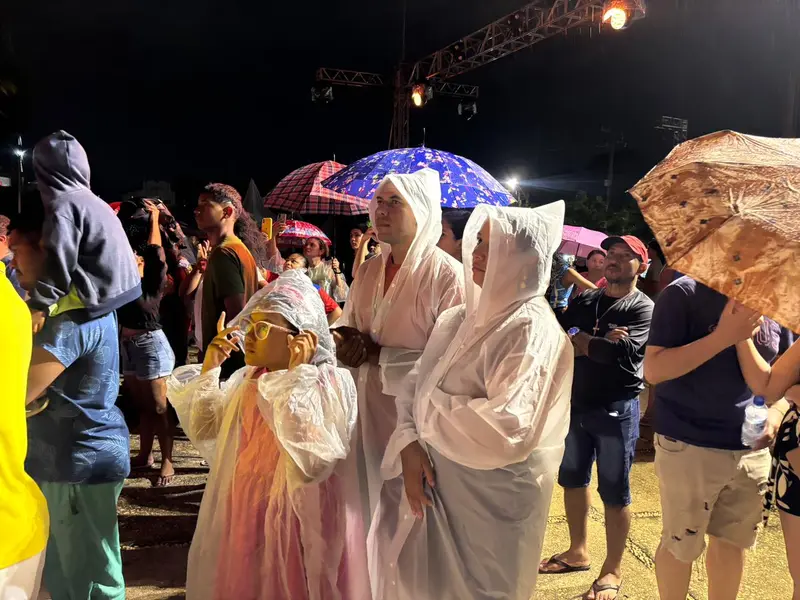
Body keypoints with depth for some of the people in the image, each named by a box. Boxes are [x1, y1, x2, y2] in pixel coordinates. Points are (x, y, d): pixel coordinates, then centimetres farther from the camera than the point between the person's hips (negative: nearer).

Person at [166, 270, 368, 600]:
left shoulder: (330, 384, -18)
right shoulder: (247, 379, 6)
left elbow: (309, 458, -30)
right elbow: (204, 431, 9)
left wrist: (296, 376, -30)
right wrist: (208, 369, 0)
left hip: (296, 522, -7)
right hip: (245, 517, 7)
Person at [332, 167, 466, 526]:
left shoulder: (447, 275, -14)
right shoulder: (369, 271, 9)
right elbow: (347, 325, 17)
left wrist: (376, 354, -16)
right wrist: (343, 340, -7)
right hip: (365, 411, 6)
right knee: (367, 503, 14)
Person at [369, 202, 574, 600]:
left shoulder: (532, 330, -19)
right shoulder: (460, 318, 5)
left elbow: (508, 430, -29)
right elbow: (415, 385, 4)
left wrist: (429, 407, -16)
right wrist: (409, 447, -14)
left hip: (491, 499, -7)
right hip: (435, 481, 7)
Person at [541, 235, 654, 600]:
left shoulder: (643, 308, -8)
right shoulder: (583, 301, 8)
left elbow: (618, 352, -22)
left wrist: (578, 339, -11)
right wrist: (598, 342, -18)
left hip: (616, 410, -6)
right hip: (575, 404, 6)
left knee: (614, 493, 4)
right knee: (572, 480, 17)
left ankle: (613, 571, 19)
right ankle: (578, 552, 35)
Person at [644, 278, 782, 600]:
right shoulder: (684, 293, -12)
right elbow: (653, 369, -19)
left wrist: (776, 411, -4)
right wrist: (723, 336, -25)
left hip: (752, 448, 5)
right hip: (689, 446, -5)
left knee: (733, 541, 17)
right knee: (681, 545, 9)